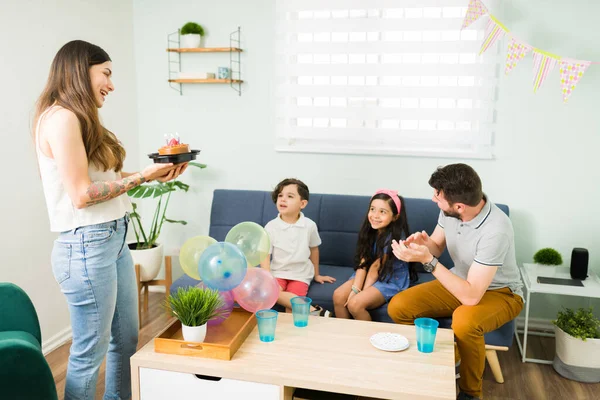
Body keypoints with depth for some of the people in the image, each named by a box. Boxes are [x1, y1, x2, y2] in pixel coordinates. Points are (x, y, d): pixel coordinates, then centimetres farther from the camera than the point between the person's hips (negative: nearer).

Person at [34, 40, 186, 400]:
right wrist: (142, 176, -13)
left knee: (127, 341, 19)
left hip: (115, 240, 10)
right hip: (87, 246, -10)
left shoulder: (82, 120, 14)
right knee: (90, 353, 6)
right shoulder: (61, 117, -14)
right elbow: (81, 194, -19)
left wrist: (155, 173, 5)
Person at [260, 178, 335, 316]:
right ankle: (313, 310, -26)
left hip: (300, 275, 0)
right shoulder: (271, 226, -8)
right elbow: (265, 256, -8)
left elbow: (314, 249, 10)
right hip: (277, 273, 1)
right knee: (270, 292, -30)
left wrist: (316, 275, 19)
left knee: (291, 308, -23)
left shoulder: (309, 225, -6)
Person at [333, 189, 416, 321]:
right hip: (369, 274, 6)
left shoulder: (396, 236, -22)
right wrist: (355, 289, -19)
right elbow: (363, 263, -9)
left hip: (392, 279, -6)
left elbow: (376, 266, -20)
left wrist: (363, 292, -16)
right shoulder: (369, 231, -4)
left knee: (355, 304, -25)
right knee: (338, 295, -15)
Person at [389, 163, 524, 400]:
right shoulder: (449, 211, -16)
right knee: (398, 307, -11)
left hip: (499, 292, -6)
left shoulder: (495, 231, -36)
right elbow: (437, 246, 3)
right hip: (461, 281, 6)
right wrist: (423, 243, -21)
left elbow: (471, 297, -36)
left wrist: (427, 260, -37)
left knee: (464, 321, -38)